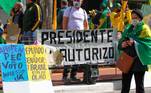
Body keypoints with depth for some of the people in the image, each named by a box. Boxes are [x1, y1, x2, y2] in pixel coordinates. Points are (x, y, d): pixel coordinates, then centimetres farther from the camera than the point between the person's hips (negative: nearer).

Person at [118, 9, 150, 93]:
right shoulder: (128, 28, 17)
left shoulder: (144, 28, -1)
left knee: (139, 86, 2)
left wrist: (135, 43, -24)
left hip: (138, 61, -6)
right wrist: (122, 44, -8)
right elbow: (121, 41, 15)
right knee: (125, 86, 9)